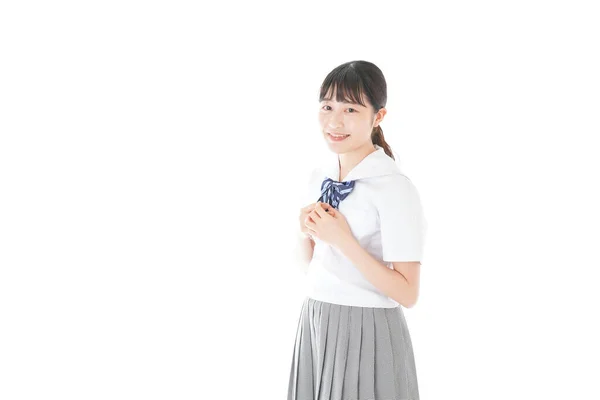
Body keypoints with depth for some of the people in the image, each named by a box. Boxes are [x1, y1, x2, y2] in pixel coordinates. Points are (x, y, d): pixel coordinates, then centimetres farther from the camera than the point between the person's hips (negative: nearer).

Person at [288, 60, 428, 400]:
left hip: (367, 331, -6)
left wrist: (343, 240, -22)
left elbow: (407, 293, -18)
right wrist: (307, 232, -5)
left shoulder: (394, 187, -17)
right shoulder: (319, 176, 5)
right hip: (315, 323, 7)